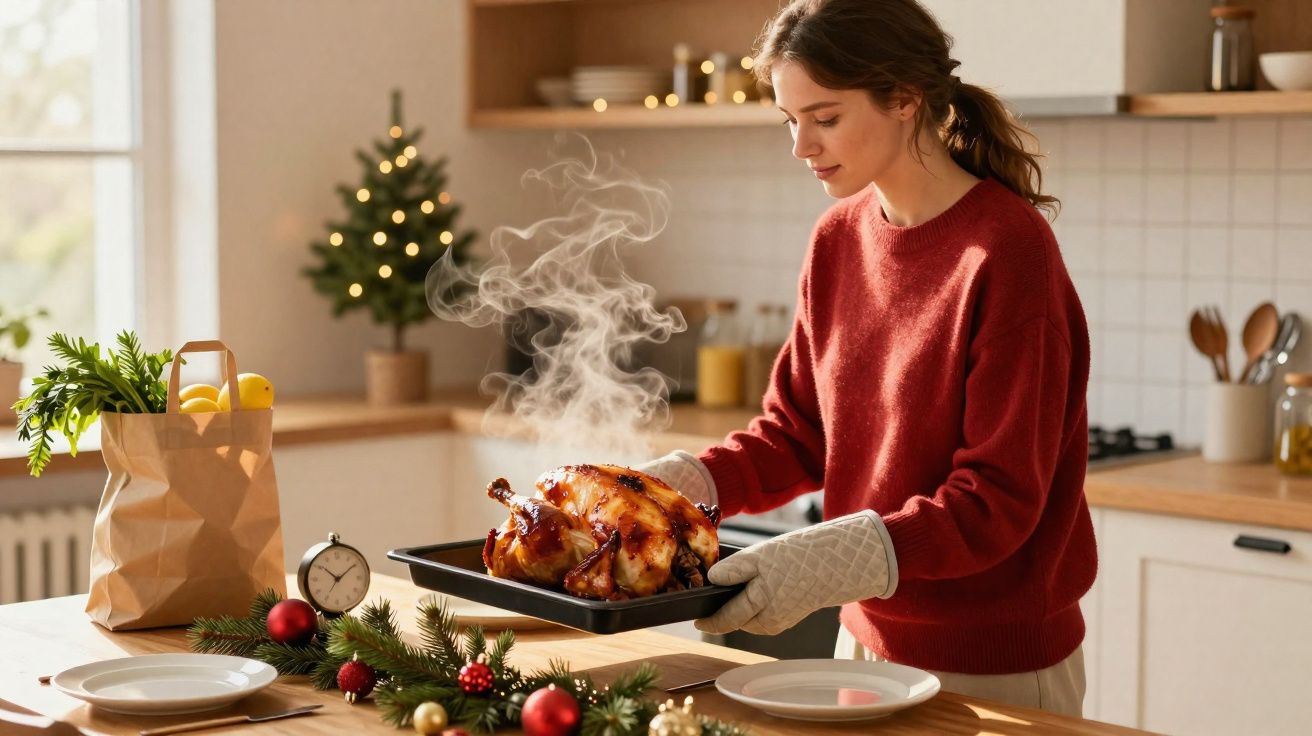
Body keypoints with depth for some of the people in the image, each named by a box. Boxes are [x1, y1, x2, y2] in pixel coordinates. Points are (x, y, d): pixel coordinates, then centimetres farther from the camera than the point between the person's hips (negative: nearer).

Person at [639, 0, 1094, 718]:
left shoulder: (1006, 249, -19)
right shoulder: (838, 239, 2)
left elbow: (1000, 499, -21)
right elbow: (797, 431, 6)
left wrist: (833, 559, -31)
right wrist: (680, 481, -10)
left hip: (996, 669, -6)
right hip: (868, 638, 6)